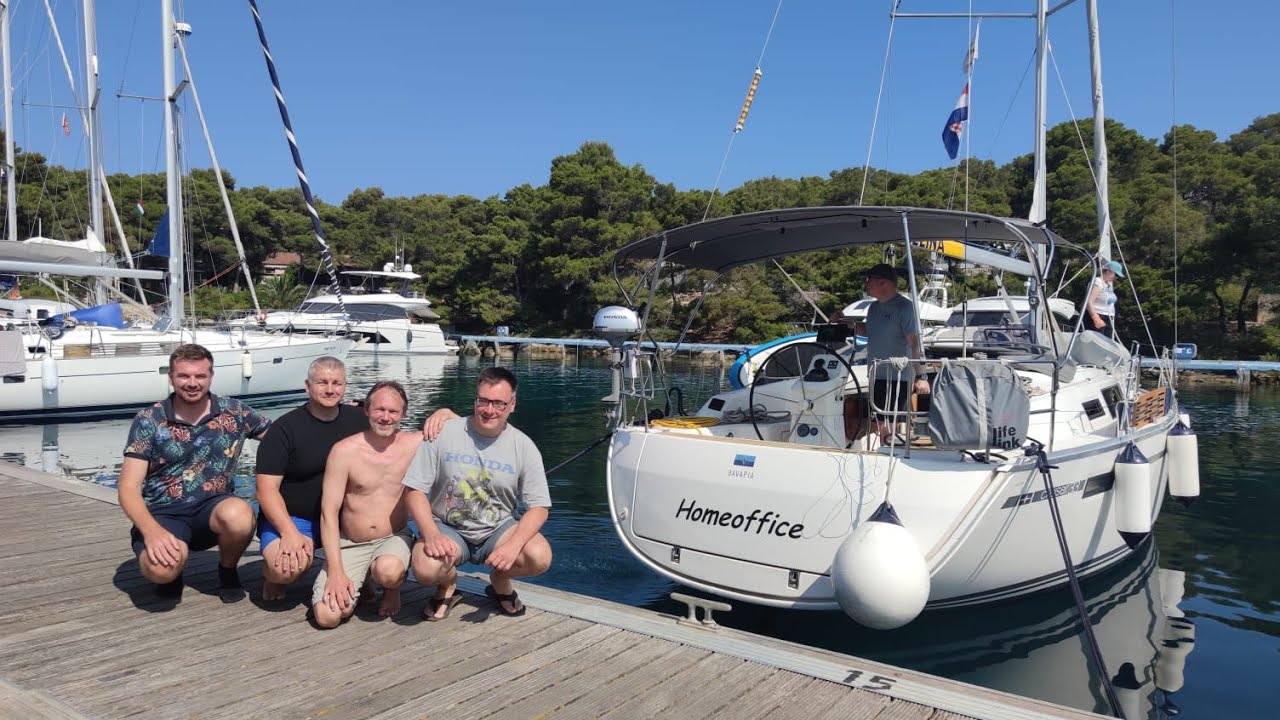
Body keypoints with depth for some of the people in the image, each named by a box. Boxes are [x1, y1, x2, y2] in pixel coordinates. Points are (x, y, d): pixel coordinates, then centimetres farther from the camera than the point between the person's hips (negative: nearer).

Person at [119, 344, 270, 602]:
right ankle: (172, 573, 7)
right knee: (161, 568, -34)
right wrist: (152, 531, -27)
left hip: (213, 508, 1)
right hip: (163, 513, -1)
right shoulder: (148, 421, -5)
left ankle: (227, 571, -1)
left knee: (239, 517, -35)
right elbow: (129, 487, -9)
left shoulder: (234, 412, 0)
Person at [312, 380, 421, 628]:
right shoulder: (344, 451, -10)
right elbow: (329, 513, -11)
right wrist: (335, 572, -17)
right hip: (349, 545, 1)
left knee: (388, 572, -38)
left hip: (393, 539, 0)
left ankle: (393, 589, 3)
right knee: (327, 616, -20)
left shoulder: (415, 444, -6)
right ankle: (358, 586, 16)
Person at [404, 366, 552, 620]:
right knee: (425, 567, -34)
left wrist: (514, 545, -26)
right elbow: (414, 490, -8)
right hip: (448, 529, -1)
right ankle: (448, 584, 7)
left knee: (540, 557, -27)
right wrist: (431, 534, -25)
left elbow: (539, 507, -7)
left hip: (498, 530, 1)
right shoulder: (443, 434, -9)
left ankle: (500, 580, 9)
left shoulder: (523, 446, -6)